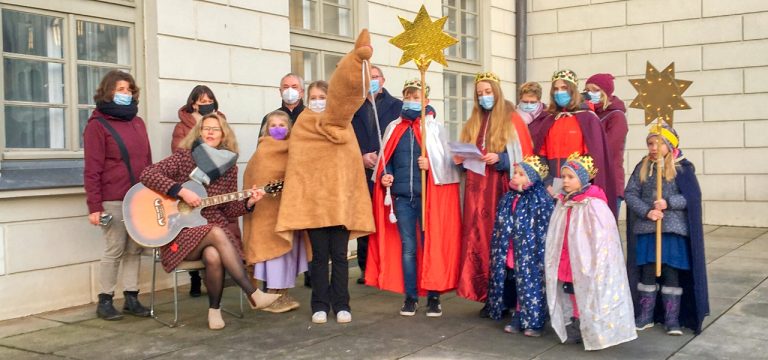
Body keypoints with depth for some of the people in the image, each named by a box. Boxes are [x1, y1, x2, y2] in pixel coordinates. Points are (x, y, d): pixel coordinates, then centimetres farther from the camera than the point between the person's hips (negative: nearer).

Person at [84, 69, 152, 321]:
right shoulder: (97, 125, -4)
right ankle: (105, 300, 11)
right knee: (114, 249, -1)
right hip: (113, 200, -6)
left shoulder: (138, 123, 15)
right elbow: (92, 170, -9)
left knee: (134, 249, 7)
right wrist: (94, 206, -14)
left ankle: (131, 297, 15)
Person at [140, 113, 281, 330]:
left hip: (216, 229, 2)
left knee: (213, 256, -34)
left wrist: (248, 203, -7)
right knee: (217, 233, -35)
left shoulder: (229, 167, 8)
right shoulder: (184, 157, -2)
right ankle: (253, 294, -32)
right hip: (181, 233, -2)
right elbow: (147, 174, -15)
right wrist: (181, 191, -22)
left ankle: (214, 308, -11)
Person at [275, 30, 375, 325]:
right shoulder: (302, 127, 5)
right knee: (320, 255, 2)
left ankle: (341, 304, 10)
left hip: (341, 199, 2)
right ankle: (320, 304, 11)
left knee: (339, 255, 3)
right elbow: (297, 168, 1)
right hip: (314, 200, -2)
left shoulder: (342, 125, 11)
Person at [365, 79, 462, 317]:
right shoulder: (394, 128, 13)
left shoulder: (434, 127, 3)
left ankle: (433, 296, 10)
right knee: (407, 247, 7)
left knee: (431, 245, 2)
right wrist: (385, 176, -5)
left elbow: (448, 158, 0)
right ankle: (410, 297, 14)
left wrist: (431, 164, -19)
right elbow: (386, 159, 14)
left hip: (428, 195, -3)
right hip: (401, 196, 3)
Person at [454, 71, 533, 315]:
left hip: (501, 188, -5)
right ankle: (485, 295, 7)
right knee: (479, 239, 1)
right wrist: (460, 160, 3)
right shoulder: (473, 122, 18)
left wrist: (499, 159, -18)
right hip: (477, 190, 5)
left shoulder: (512, 120, 0)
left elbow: (523, 156, -4)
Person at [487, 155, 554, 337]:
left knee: (531, 285, 1)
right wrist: (499, 253, 13)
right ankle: (517, 318, 25)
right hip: (509, 255, 6)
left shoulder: (542, 201, -12)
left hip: (529, 255, -6)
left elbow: (545, 231, -13)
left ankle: (534, 321, 14)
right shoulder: (508, 199, 9)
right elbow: (500, 228, 14)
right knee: (512, 287, 12)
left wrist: (540, 256, -15)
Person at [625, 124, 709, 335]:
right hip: (646, 230, 2)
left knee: (672, 273, 2)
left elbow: (693, 197, -6)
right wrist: (647, 211, -14)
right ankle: (645, 316, 19)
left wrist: (668, 203, -18)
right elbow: (630, 194, 0)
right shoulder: (643, 167, 5)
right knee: (647, 272, 8)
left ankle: (672, 319, 12)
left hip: (674, 230, -2)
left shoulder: (683, 168, -2)